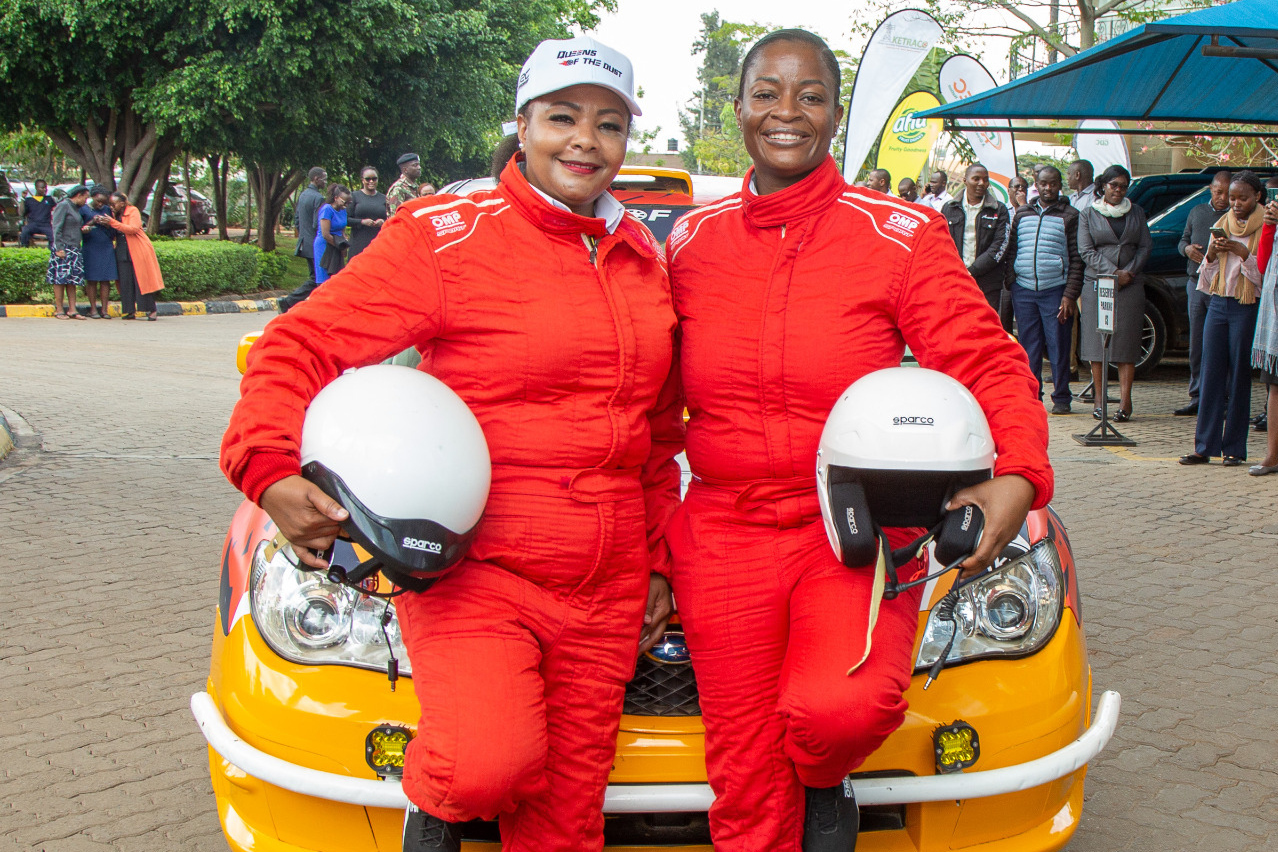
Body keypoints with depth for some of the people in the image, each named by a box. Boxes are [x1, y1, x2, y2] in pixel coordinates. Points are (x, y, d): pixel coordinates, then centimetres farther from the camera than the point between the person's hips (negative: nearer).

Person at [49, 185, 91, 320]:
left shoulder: (76, 208, 18)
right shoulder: (63, 205, -8)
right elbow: (57, 228, -13)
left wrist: (84, 228, 2)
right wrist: (59, 248, -18)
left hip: (75, 249, 9)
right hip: (63, 248, -9)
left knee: (73, 279, 5)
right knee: (61, 278, -5)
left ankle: (72, 310, 5)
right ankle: (59, 310, -2)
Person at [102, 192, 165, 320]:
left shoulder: (133, 211, -5)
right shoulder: (115, 214, 15)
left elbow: (133, 229, -20)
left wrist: (112, 222, -21)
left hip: (138, 251, -6)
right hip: (123, 253, 6)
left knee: (142, 280, -6)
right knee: (126, 282, -1)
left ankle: (150, 310, -2)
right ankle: (130, 311, 1)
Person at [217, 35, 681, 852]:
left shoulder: (644, 257, 13)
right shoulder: (448, 234, -5)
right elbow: (302, 345, -7)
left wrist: (659, 560, 16)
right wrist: (270, 468, -25)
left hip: (605, 590, 5)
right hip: (475, 569, -5)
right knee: (491, 764, -25)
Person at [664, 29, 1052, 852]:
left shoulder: (901, 235, -2)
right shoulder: (692, 243, 7)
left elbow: (986, 361, -6)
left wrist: (1019, 476, -24)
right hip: (724, 539, 3)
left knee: (838, 705, -29)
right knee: (744, 786, 5)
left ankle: (824, 783, 7)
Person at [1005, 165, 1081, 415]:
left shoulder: (1070, 216, 3)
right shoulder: (1022, 214, 14)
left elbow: (1077, 260, -1)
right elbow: (1011, 251, 16)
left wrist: (1070, 294, -10)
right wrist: (1011, 285, 6)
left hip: (1055, 291, -3)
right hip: (1024, 291, 3)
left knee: (1058, 346, -1)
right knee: (1029, 346, 5)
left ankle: (1061, 398, 7)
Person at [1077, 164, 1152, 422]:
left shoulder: (1136, 212, 14)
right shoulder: (1088, 214, 7)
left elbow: (1146, 246, 8)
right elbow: (1085, 250, -2)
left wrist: (1128, 272, -7)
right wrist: (1113, 273, -12)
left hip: (1130, 285, 1)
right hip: (1096, 283, -1)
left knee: (1127, 342, -4)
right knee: (1096, 341, -4)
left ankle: (1125, 400, -5)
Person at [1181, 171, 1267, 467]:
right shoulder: (1222, 225, 12)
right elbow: (1208, 275, 12)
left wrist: (1242, 253, -20)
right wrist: (1212, 253, -7)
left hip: (1248, 307, -4)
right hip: (1218, 304, 4)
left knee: (1239, 376, -1)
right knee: (1211, 374, 1)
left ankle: (1234, 448, 6)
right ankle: (1205, 446, 4)